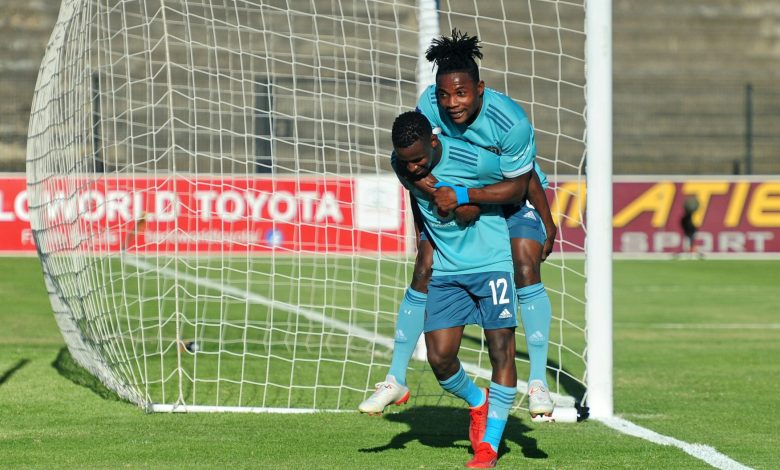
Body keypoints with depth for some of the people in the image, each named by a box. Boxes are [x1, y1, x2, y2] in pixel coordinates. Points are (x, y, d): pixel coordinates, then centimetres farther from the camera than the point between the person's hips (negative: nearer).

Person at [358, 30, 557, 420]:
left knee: (526, 269, -22)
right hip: (454, 198, 4)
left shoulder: (511, 122, -34)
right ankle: (395, 380, 10)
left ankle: (538, 383, -13)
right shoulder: (430, 103, -22)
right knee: (424, 273, -4)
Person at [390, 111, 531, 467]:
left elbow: (520, 183, -12)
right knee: (439, 358, -4)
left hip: (492, 263, -4)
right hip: (445, 270, 5)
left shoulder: (472, 158, -23)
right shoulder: (402, 164, -5)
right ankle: (477, 404, 29)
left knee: (501, 350, -6)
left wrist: (464, 195, -21)